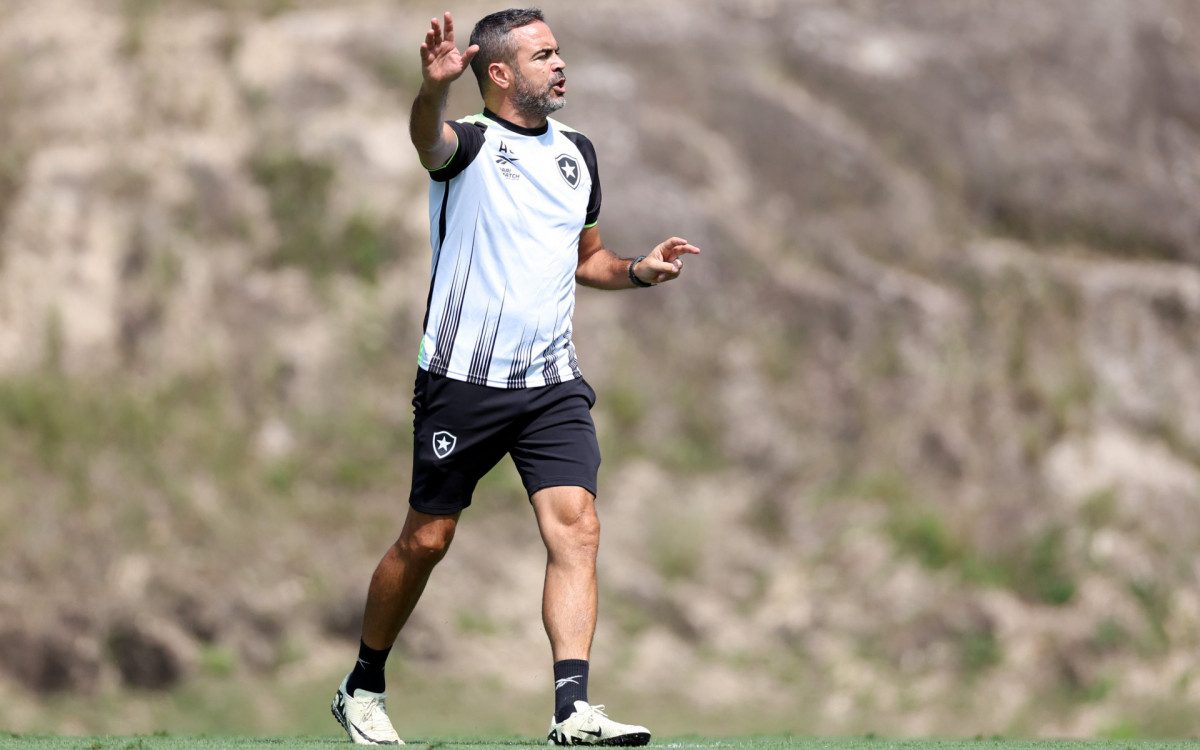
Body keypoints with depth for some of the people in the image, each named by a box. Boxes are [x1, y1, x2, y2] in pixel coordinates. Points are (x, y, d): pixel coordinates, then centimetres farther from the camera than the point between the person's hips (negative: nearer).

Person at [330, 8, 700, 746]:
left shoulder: (576, 151, 13)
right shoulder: (470, 142, -5)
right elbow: (430, 139, -31)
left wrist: (638, 270, 5)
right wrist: (434, 87, -54)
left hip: (552, 381, 5)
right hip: (462, 378, -5)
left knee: (577, 526, -12)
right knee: (427, 539, 5)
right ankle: (364, 686, 25)